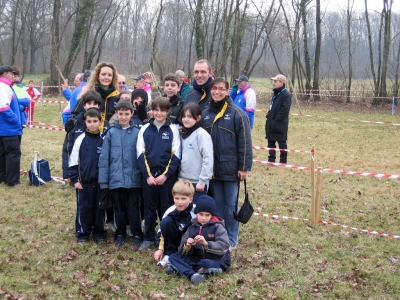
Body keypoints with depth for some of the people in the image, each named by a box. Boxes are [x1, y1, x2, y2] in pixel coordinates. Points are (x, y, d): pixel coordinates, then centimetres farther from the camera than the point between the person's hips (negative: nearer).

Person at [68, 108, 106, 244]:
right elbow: (73, 161, 1)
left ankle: (99, 233, 21)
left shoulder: (104, 139, -2)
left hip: (100, 181, 1)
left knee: (99, 208, 9)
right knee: (84, 208, 7)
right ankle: (83, 233, 18)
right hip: (84, 181, -1)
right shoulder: (81, 139, -3)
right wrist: (75, 179, -4)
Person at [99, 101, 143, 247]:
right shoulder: (111, 133, -1)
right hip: (116, 179, 1)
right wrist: (103, 180, -4)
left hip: (133, 179, -1)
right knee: (119, 209, 14)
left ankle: (137, 234, 21)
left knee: (133, 208, 7)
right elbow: (104, 157, -1)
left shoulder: (137, 133, -2)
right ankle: (120, 234, 29)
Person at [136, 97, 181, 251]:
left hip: (167, 175, -1)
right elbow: (140, 154, 1)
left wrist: (165, 175, -11)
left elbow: (176, 156, -3)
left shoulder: (173, 129, 0)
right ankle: (148, 238, 19)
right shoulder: (145, 129, 4)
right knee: (149, 207, 9)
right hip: (148, 175, 1)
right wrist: (148, 175, -8)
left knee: (167, 207, 5)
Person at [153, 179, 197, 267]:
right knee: (166, 221, -22)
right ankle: (169, 254, -13)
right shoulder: (170, 211, -14)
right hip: (175, 241, 2)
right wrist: (160, 249, -12)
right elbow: (161, 231, -3)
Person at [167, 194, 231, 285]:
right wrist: (187, 246, -21)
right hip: (197, 259, 5)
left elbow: (224, 247, -19)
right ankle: (192, 275, -34)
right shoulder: (192, 227, 7)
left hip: (216, 261, -5)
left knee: (207, 264, -39)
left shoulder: (217, 227, -6)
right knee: (173, 257, -12)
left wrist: (207, 244, -33)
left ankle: (179, 268, -22)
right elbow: (183, 252, 3)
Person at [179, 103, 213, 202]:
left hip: (197, 182, -7)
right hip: (183, 181, 7)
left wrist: (202, 181, -16)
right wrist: (179, 178, 9)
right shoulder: (183, 134, 10)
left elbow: (208, 159, -16)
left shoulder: (202, 134, -11)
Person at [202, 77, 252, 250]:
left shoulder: (237, 114, -8)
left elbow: (245, 142, -10)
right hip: (212, 169, 4)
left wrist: (244, 167, -12)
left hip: (231, 169, -4)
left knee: (231, 206, 6)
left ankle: (231, 239, 18)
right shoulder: (205, 114, 7)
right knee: (217, 205, 14)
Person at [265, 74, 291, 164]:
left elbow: (285, 110, -22)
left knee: (282, 143, 2)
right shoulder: (276, 93, 15)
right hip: (271, 123, 9)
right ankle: (271, 159, 22)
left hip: (280, 124, -9)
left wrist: (276, 119, -21)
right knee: (271, 142, 13)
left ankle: (283, 161, 10)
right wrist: (269, 116, 10)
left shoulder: (286, 95, -15)